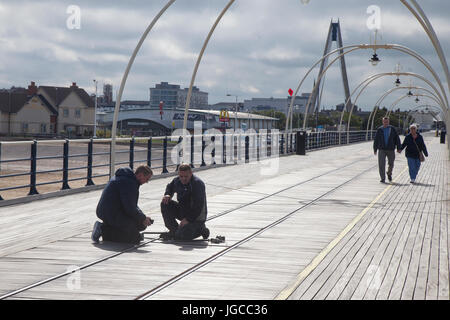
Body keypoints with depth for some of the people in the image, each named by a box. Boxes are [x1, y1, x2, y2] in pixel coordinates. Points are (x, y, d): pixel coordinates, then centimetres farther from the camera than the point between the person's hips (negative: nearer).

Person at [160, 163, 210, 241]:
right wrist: (167, 195, 0)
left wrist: (188, 219, -27)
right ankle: (174, 231, 1)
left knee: (181, 236, -23)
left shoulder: (198, 183, -22)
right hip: (182, 211, 7)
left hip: (196, 217, -7)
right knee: (165, 204, -8)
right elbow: (170, 187, 25)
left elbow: (198, 206, -27)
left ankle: (201, 229, 5)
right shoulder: (177, 181, 0)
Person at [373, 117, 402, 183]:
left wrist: (398, 148, -1)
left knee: (391, 164, 10)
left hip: (391, 150, 1)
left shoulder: (392, 129, 3)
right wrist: (375, 149, 6)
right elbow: (376, 140, 7)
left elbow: (397, 139, 4)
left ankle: (389, 174, 38)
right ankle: (383, 178, -4)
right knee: (381, 164, -9)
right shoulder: (379, 130, 2)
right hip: (381, 149, -1)